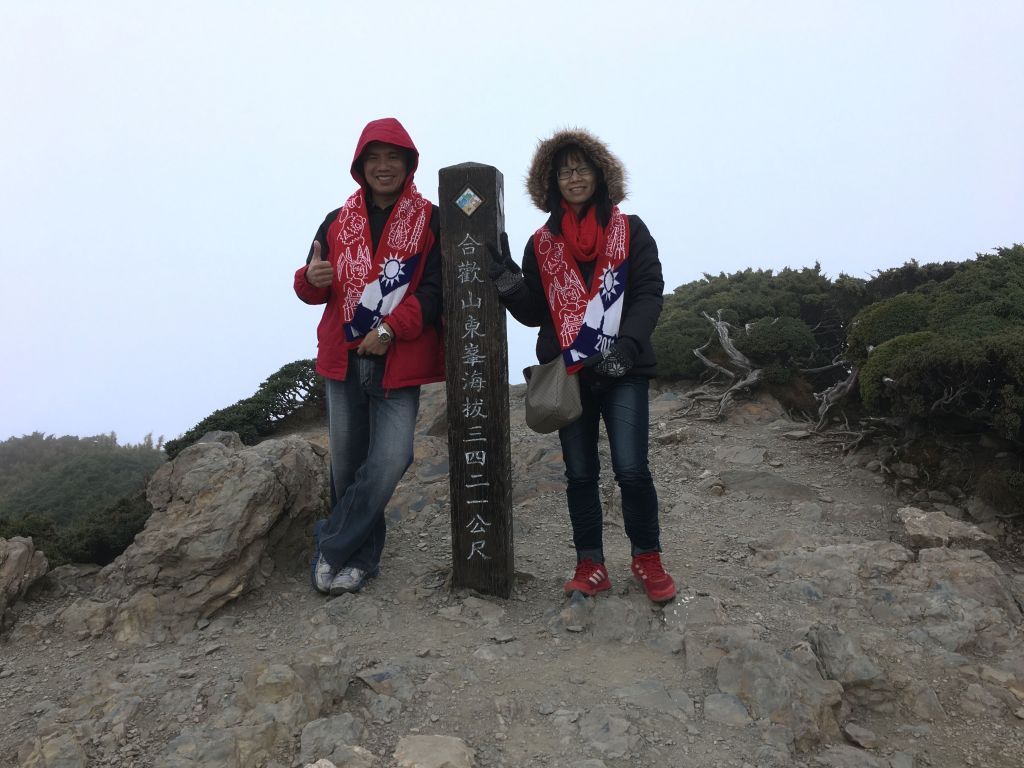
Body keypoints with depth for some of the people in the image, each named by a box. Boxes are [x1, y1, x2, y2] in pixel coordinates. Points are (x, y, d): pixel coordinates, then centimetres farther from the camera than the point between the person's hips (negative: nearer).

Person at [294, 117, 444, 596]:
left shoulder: (430, 221, 3)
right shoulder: (337, 222, 14)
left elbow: (435, 288, -7)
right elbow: (312, 292, 14)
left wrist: (391, 329, -18)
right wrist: (312, 279, -10)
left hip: (399, 361, -3)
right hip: (344, 359, 4)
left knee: (389, 461, -13)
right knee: (347, 464, 7)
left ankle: (331, 547, 6)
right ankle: (361, 556, 23)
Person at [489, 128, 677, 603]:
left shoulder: (630, 231, 6)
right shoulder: (542, 244, 11)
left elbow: (648, 294, -3)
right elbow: (534, 314, 9)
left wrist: (624, 348, -17)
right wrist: (508, 281, -9)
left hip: (624, 371, -2)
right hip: (567, 373, 2)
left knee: (631, 469, -9)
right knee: (580, 473, 7)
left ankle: (647, 558, 13)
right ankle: (590, 565, 20)